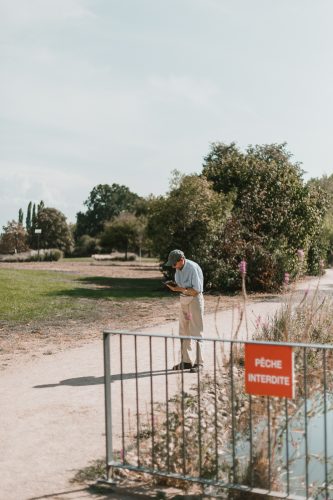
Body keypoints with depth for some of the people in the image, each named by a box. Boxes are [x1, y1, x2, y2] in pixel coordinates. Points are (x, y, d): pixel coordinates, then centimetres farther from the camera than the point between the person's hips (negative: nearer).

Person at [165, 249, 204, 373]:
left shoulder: (193, 268, -21)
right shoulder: (179, 268, 4)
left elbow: (196, 290, -22)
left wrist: (180, 289, -24)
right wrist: (174, 286, -7)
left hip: (195, 299, -8)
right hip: (183, 299, 8)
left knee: (196, 332, -5)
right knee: (183, 331, 11)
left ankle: (199, 362, 1)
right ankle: (185, 361, 19)